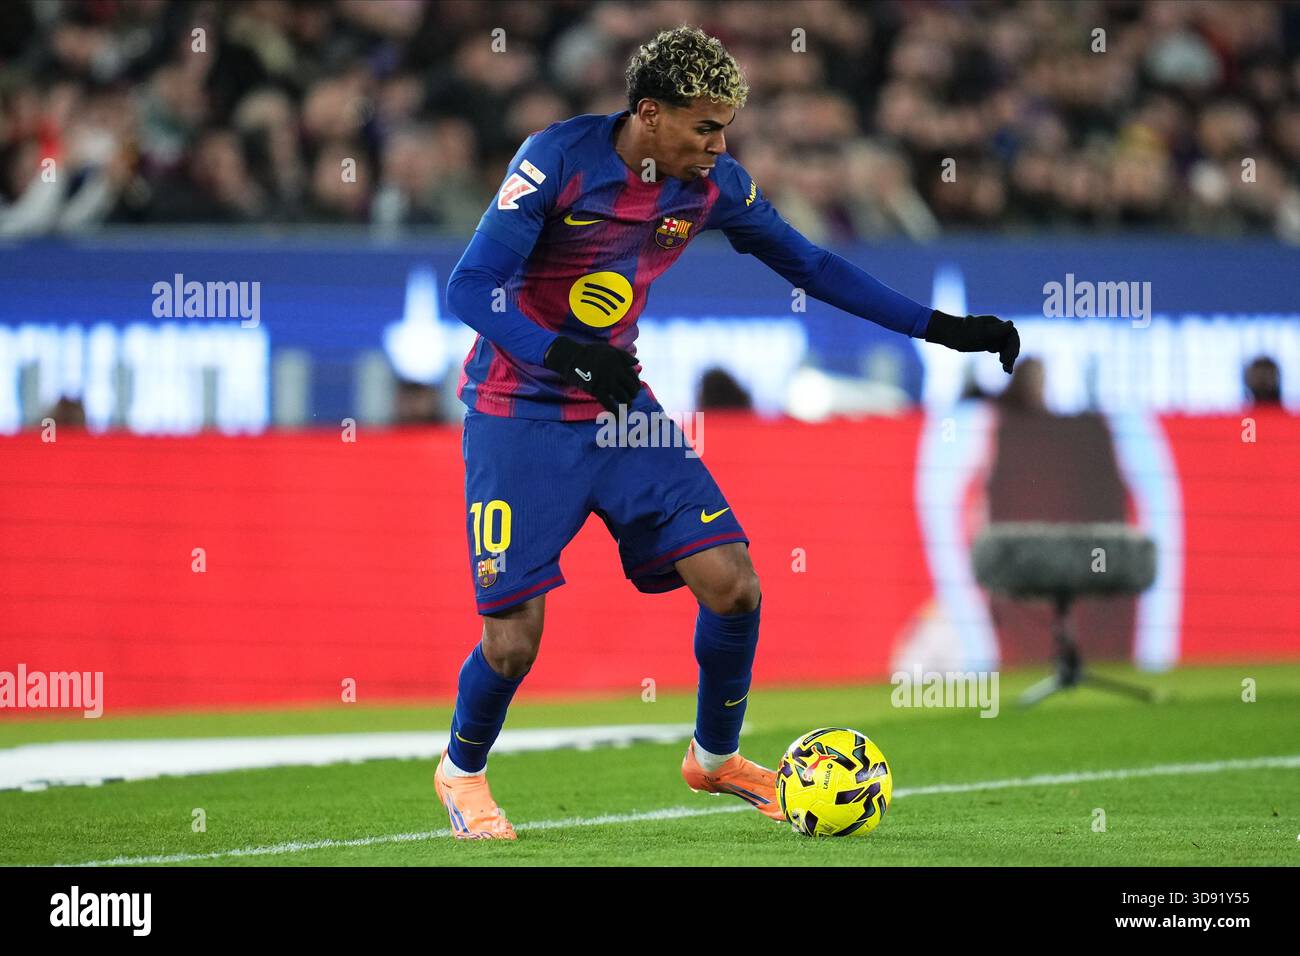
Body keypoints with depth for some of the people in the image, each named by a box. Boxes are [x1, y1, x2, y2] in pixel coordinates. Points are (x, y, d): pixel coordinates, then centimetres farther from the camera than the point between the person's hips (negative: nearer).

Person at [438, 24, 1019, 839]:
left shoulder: (715, 184, -3)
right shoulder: (561, 158, -20)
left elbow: (810, 266, 10)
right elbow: (471, 288, -22)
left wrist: (941, 329, 6)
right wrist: (562, 356, -38)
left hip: (619, 407, 5)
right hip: (519, 413, -5)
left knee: (732, 584, -6)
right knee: (514, 639, -11)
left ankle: (715, 757, 19)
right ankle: (462, 771, 20)